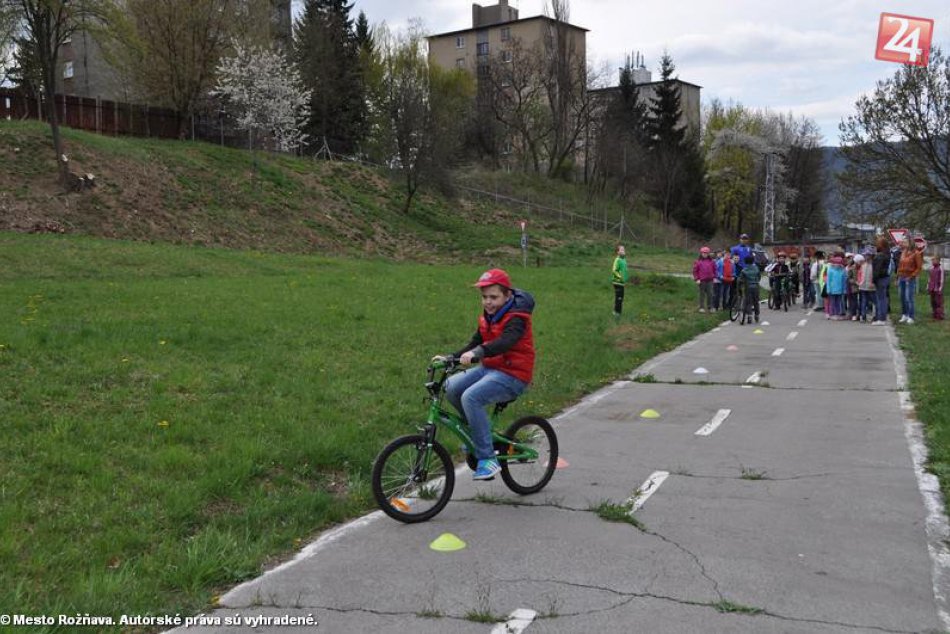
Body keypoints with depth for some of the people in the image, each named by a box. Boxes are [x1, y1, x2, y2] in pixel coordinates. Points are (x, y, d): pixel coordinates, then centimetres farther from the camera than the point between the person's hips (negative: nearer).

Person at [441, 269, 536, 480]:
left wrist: (476, 353, -49)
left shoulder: (516, 318, -15)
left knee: (471, 397, -29)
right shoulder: (487, 317, 11)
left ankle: (488, 459, -21)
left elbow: (505, 341, -34)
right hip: (489, 368, 8)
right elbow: (475, 344, 12)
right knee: (451, 387, -12)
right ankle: (478, 431, 10)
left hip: (512, 375, -8)